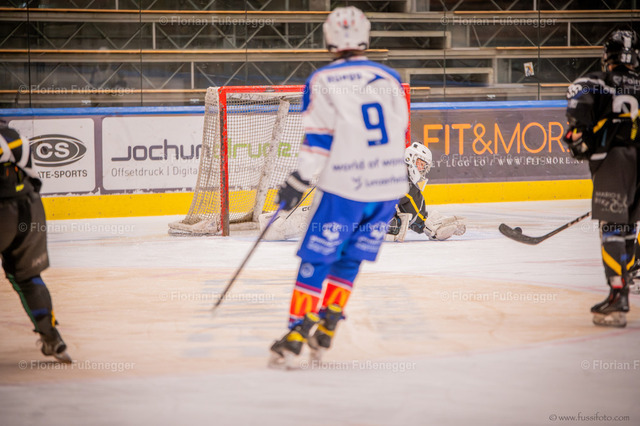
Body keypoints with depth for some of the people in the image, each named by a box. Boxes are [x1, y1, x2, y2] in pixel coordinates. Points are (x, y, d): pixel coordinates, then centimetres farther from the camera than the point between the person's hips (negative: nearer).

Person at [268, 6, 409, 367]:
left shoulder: (323, 81, -4)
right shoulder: (391, 79, 9)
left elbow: (319, 138, -11)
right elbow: (400, 136, 15)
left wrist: (298, 183, -5)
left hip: (344, 189, -4)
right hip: (388, 188, 4)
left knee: (316, 259, 5)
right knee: (350, 260, 16)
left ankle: (296, 335, 1)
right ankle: (325, 332, 15)